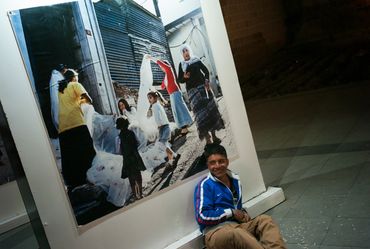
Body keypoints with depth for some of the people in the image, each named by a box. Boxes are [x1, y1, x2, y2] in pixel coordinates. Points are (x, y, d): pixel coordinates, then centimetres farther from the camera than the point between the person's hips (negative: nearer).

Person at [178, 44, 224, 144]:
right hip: (192, 90, -1)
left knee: (210, 108, 0)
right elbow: (180, 80, 8)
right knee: (200, 113, -8)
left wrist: (207, 81, -7)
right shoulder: (181, 64, 8)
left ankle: (214, 135, 8)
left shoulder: (196, 60, 10)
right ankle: (207, 138, -9)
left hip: (203, 86, 2)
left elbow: (206, 71, 9)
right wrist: (184, 77, -14)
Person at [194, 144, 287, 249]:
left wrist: (242, 213, 3)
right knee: (236, 234, -38)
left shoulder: (235, 180, 15)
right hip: (216, 231, -7)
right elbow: (202, 216, -14)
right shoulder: (205, 185, -6)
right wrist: (231, 212, -9)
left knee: (264, 220, -16)